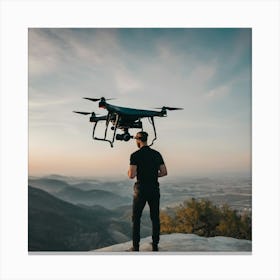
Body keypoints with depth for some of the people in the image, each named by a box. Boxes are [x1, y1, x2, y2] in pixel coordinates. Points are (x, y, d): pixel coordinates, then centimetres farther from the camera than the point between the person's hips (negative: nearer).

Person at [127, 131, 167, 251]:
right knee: (155, 218, 12)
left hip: (141, 190, -3)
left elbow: (131, 175, -16)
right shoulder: (157, 154, 4)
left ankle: (136, 246, 12)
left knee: (136, 218, 10)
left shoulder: (135, 155, -10)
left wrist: (129, 172, 7)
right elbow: (164, 172, 3)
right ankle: (155, 245, 17)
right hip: (154, 189, 4)